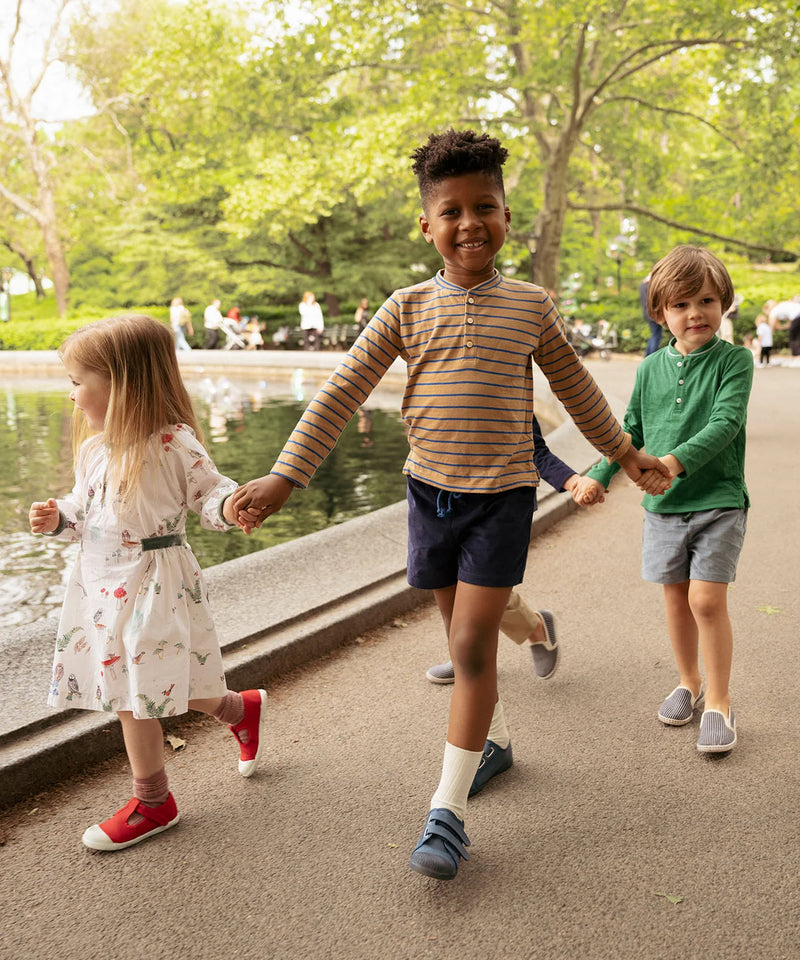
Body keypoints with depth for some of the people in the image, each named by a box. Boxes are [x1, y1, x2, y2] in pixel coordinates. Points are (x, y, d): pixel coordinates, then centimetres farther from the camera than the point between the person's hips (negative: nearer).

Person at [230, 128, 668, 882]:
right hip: (431, 489, 2)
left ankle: (447, 808, 2)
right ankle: (492, 737, 43)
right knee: (465, 639, 16)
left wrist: (625, 453, 22)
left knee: (471, 646, -6)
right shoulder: (408, 308, -2)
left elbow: (577, 388, 13)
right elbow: (342, 393, -5)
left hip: (502, 495, -2)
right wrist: (284, 477, -11)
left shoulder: (530, 307, -1)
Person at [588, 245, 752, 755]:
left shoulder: (734, 360, -7)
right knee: (677, 598, 13)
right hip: (663, 505, 4)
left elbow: (724, 423, -20)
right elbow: (631, 430, 15)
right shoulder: (651, 368, 6)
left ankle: (719, 702, 10)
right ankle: (689, 682, 34)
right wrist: (598, 477, 9)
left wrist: (677, 460, -33)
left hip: (719, 501, -4)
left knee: (707, 599, -8)